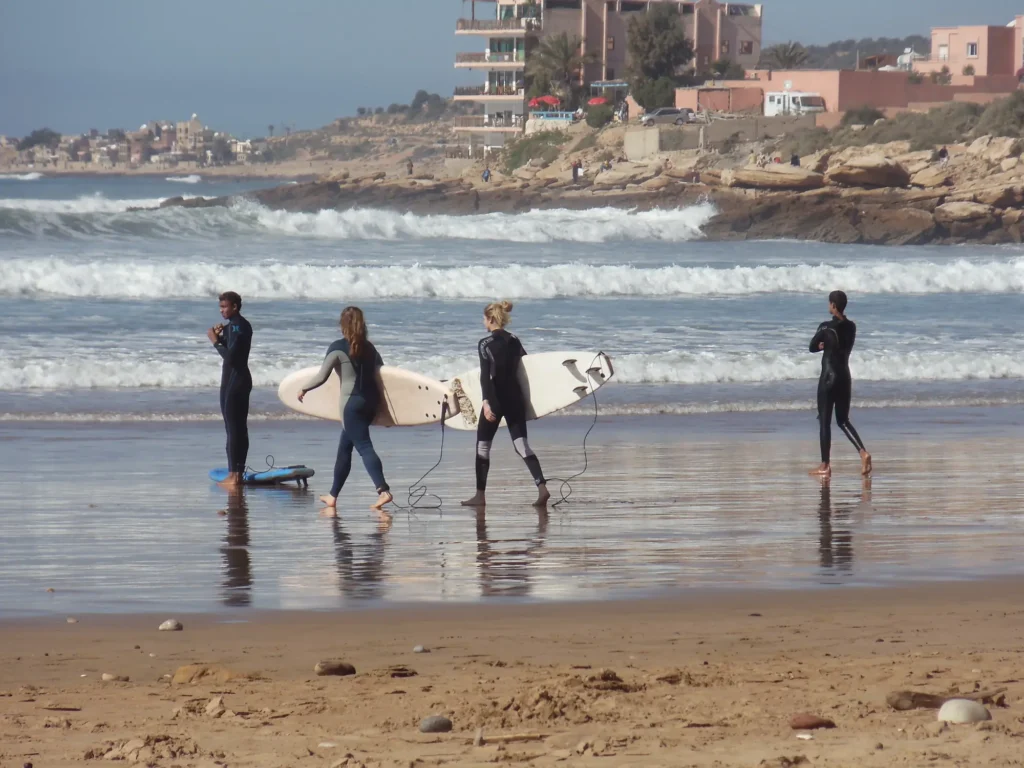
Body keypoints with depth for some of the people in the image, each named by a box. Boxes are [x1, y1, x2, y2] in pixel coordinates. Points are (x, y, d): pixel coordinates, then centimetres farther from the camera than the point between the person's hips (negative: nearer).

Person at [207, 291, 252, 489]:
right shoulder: (242, 325, 15)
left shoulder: (236, 326, -17)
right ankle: (238, 472, 15)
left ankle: (234, 475, -11)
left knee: (232, 428, -9)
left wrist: (215, 341, -15)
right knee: (239, 428, 12)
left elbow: (230, 356, -24)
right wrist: (221, 337, 7)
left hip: (234, 381, -11)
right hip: (242, 379, 11)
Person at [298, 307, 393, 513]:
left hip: (352, 402, -7)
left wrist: (304, 389, 7)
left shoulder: (338, 348, -9)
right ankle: (333, 495, 25)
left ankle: (383, 490, -31)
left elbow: (322, 377, -9)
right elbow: (380, 379, 11)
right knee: (344, 448, 17)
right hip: (370, 402, 7)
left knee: (364, 447, -14)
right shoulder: (369, 348, 10)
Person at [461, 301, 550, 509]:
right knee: (521, 445, 3)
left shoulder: (485, 344, -9)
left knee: (482, 446, 8)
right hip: (515, 398, 5)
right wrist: (525, 399, 24)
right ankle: (542, 487, -15)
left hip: (496, 398, -5)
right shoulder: (514, 342, 8)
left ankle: (480, 496, 11)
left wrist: (486, 402, -24)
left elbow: (485, 375, -18)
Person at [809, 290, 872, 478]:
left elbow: (812, 347, -1)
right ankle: (863, 453, -7)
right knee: (843, 420, 13)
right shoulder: (851, 327, 6)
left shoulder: (826, 327, -12)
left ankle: (825, 465, 2)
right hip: (845, 377, 6)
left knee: (825, 421, 2)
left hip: (829, 378, -6)